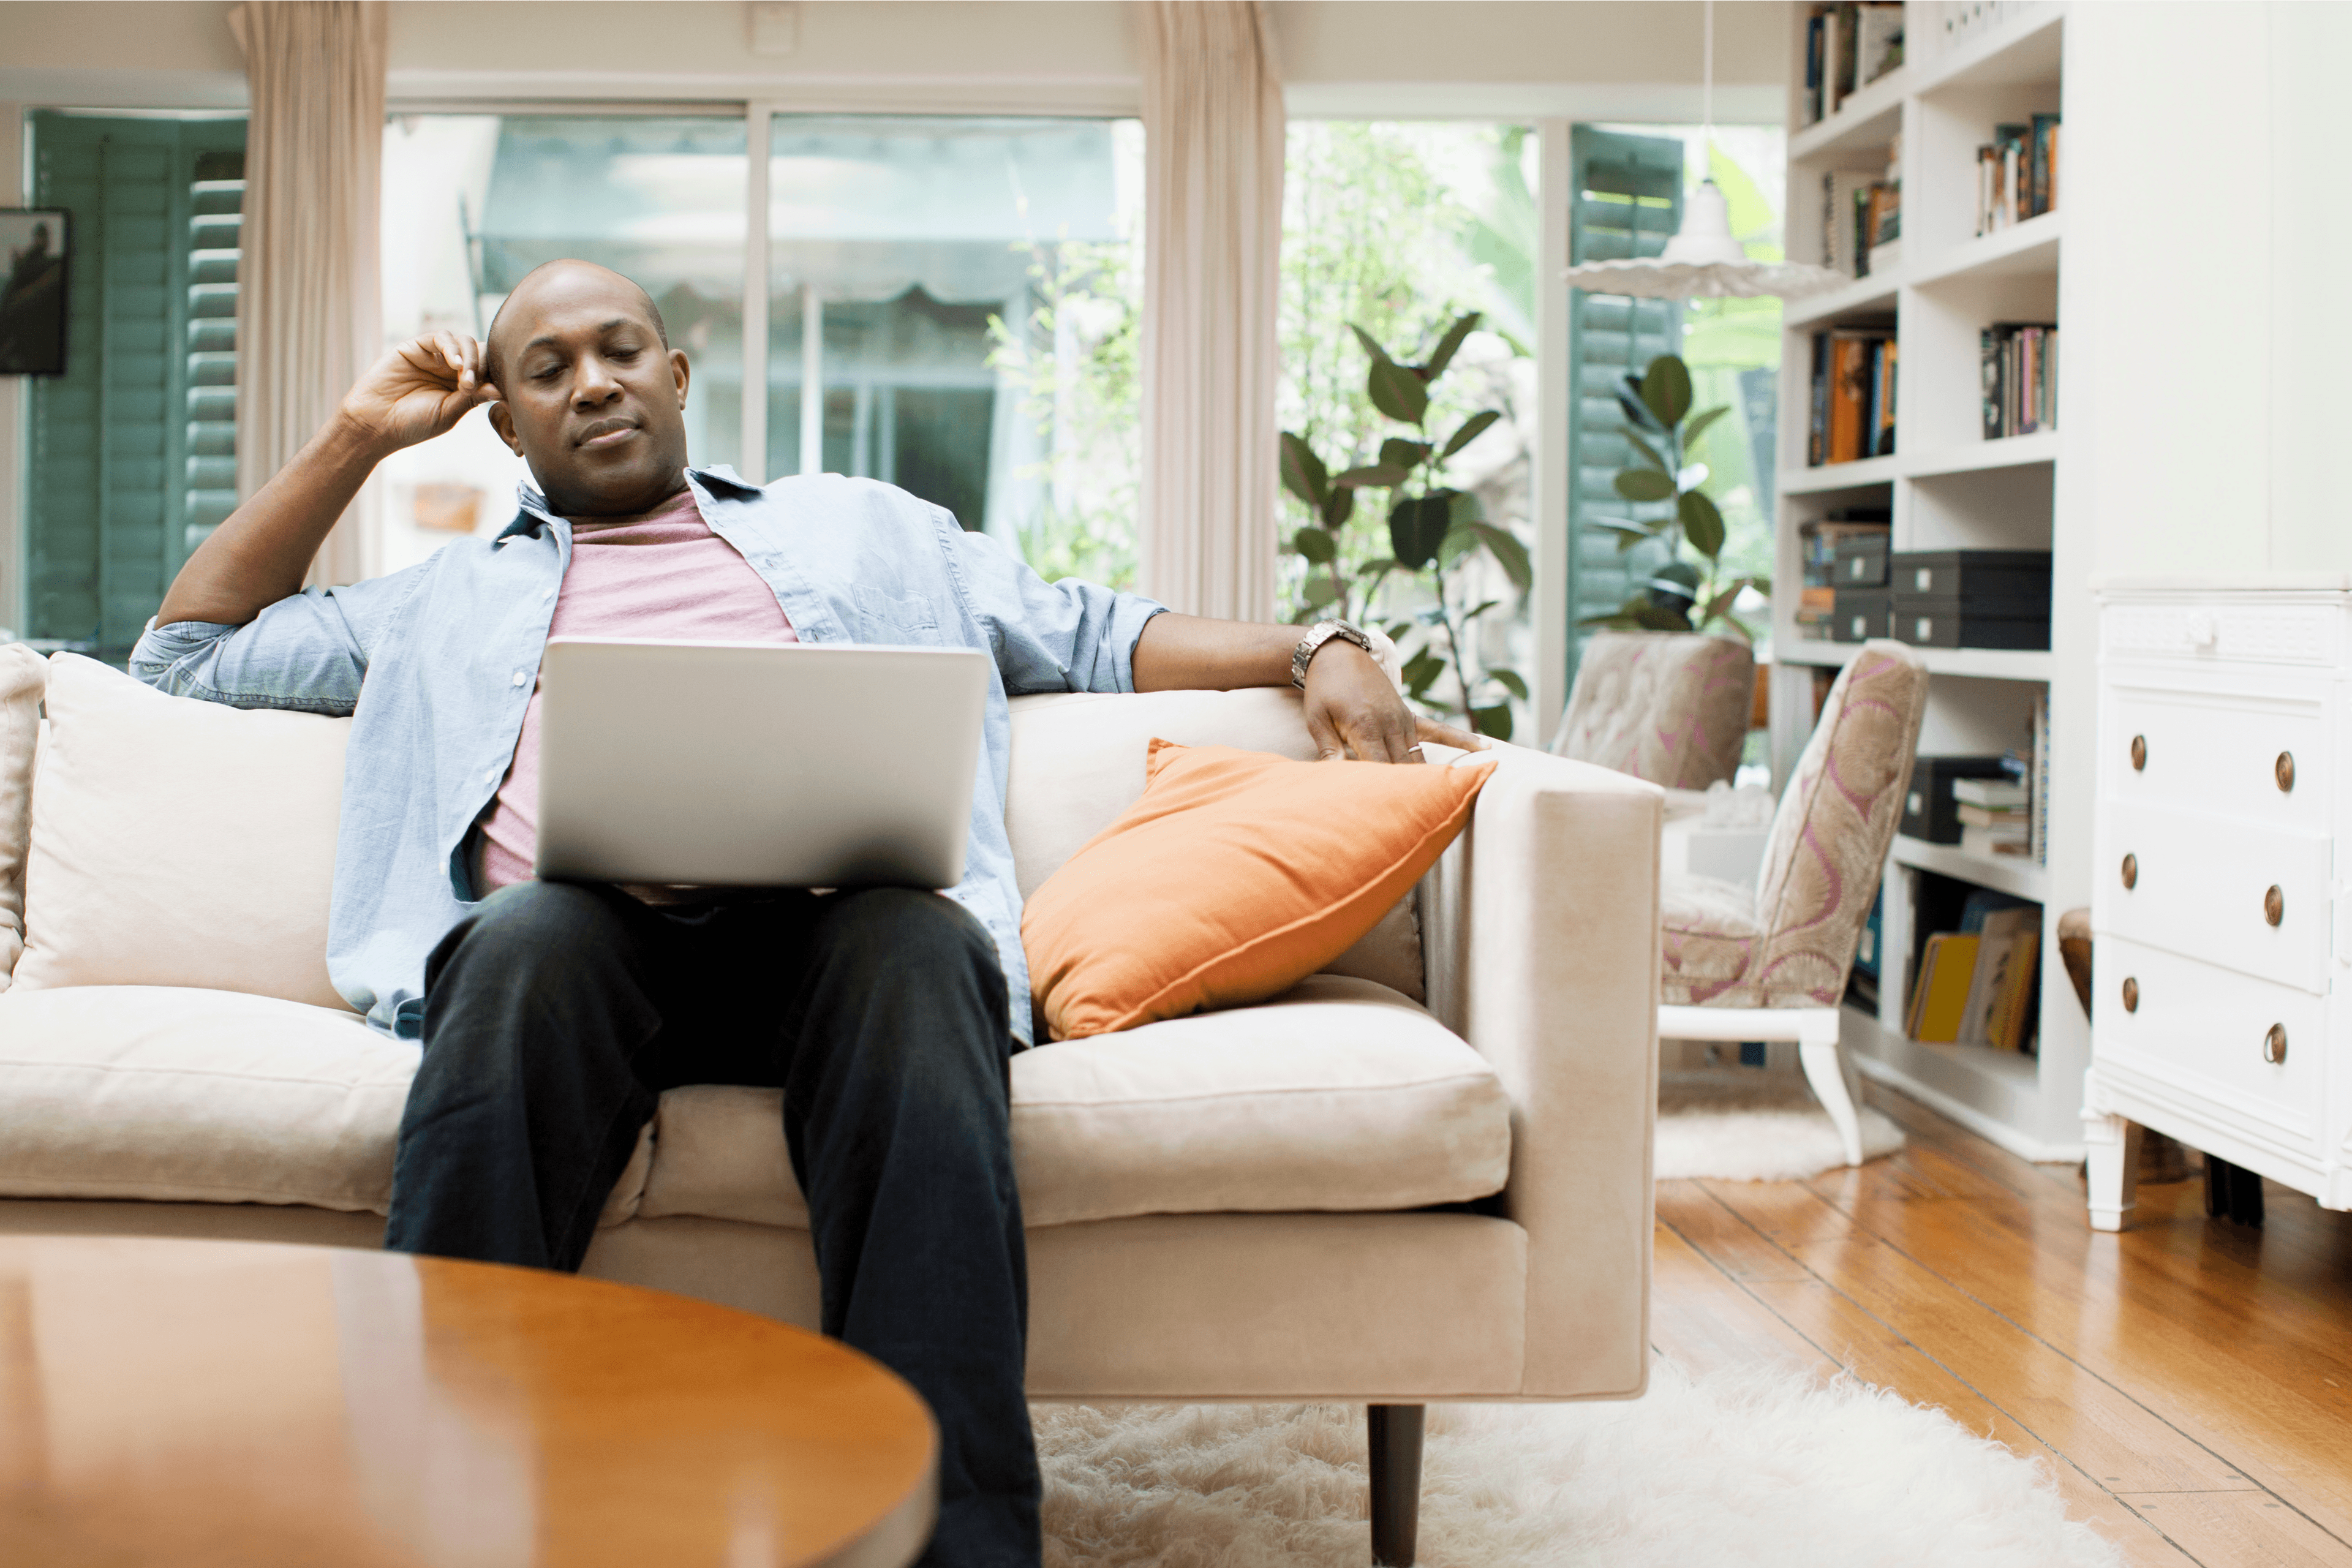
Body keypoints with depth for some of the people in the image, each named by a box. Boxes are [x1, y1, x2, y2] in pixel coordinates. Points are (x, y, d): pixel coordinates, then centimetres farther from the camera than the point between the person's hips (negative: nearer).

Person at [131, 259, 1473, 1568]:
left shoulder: (864, 530, 35)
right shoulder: (456, 595, 37)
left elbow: (1090, 635, 29)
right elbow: (190, 651, 38)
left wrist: (1316, 648, 14)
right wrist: (356, 441, 33)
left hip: (834, 914, 0)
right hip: (581, 918, 1)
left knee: (913, 948, -37)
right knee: (526, 948, -37)